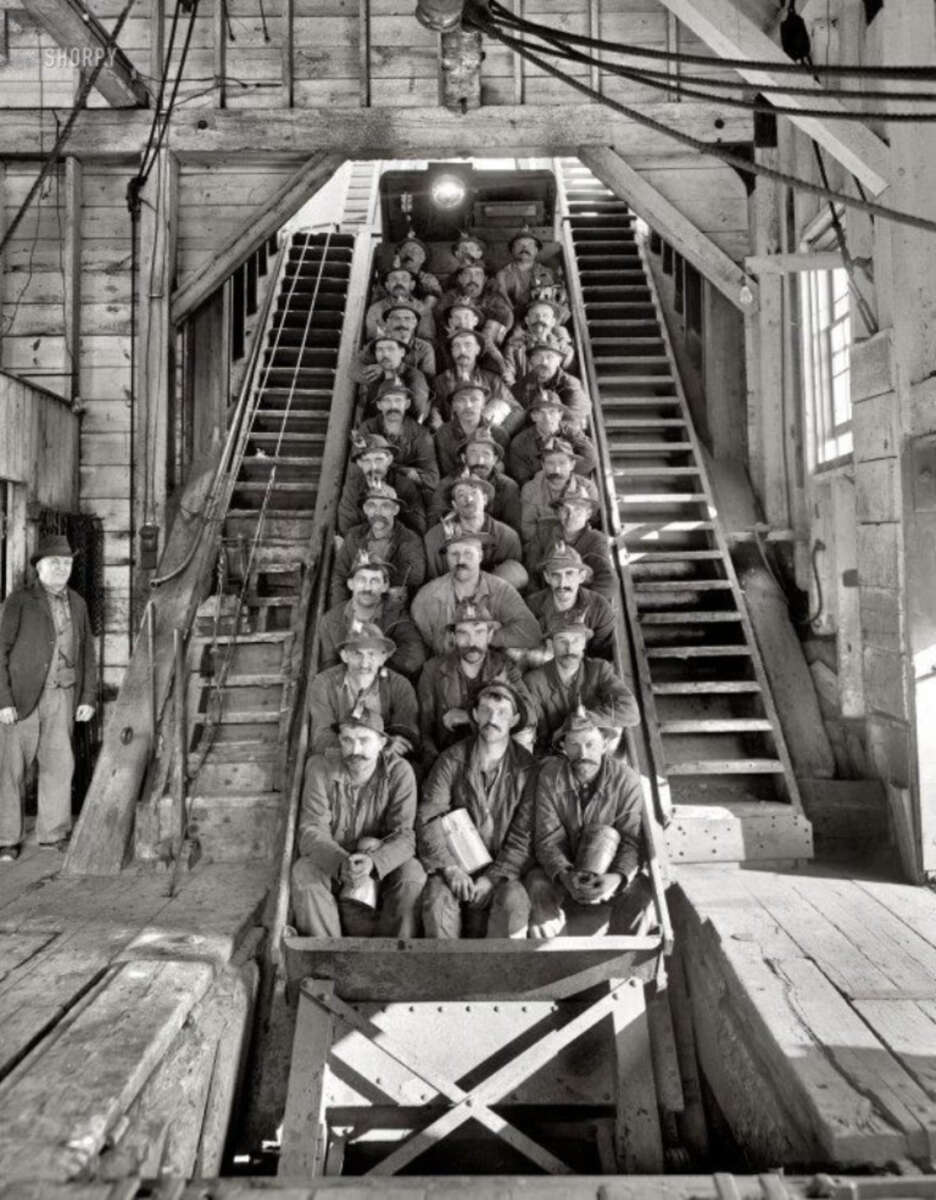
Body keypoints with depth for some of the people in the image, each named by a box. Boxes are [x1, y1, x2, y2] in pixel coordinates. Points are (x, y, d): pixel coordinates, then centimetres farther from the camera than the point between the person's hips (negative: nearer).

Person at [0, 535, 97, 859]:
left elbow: (87, 653, 13)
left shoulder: (77, 603, 11)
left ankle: (53, 833, 18)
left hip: (62, 696, 4)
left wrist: (88, 697, 7)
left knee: (59, 763, 6)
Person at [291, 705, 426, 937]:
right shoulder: (320, 767, -13)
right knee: (304, 871, -29)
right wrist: (341, 863, -38)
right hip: (331, 865, 1)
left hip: (382, 867, 0)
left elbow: (404, 834, -17)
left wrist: (374, 862, -39)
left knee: (412, 874, -28)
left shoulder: (399, 772, -13)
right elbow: (311, 830, -17)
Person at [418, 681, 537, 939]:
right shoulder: (452, 760, 1)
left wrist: (493, 877, -15)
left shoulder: (526, 767, -1)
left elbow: (524, 835, -4)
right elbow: (428, 818, -4)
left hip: (503, 868, 0)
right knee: (437, 899, -28)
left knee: (514, 901, -30)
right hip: (455, 861, 1)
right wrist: (449, 867, -17)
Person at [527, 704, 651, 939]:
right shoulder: (549, 776, -11)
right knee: (537, 887, -30)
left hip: (609, 874, 0)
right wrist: (564, 875, -33)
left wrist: (618, 876, -35)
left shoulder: (626, 779, -12)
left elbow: (632, 840, -14)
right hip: (563, 872, 0)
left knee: (643, 892, -28)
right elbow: (548, 839, -13)